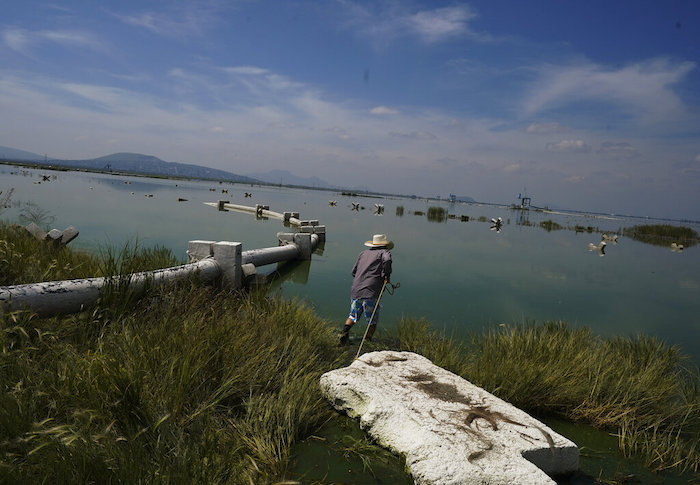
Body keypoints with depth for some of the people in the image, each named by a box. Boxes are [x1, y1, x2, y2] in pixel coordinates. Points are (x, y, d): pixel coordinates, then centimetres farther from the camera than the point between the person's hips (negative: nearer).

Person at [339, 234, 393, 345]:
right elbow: (387, 260, -18)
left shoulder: (363, 253, 20)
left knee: (353, 316, 22)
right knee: (372, 321, 11)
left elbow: (354, 271, 21)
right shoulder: (384, 252, 6)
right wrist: (386, 276, -7)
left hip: (355, 291, 5)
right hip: (371, 293, -5)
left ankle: (345, 331, 1)